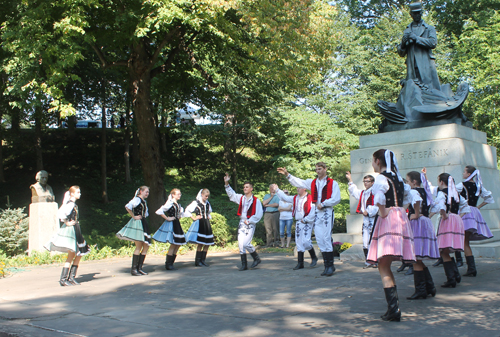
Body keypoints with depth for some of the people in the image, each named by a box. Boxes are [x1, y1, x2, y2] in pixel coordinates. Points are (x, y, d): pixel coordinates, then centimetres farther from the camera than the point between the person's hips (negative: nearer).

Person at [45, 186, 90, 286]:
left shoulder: (74, 204, 14)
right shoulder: (70, 204, -15)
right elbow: (61, 214, -28)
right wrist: (67, 223, -17)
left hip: (75, 231, 10)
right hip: (70, 230, -10)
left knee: (79, 254, 10)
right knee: (71, 256, -6)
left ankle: (71, 277, 14)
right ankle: (63, 279, -1)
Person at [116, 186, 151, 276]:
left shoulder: (144, 201, 18)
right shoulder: (137, 199, -10)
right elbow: (127, 207, -26)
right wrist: (134, 217, -19)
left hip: (143, 224, 9)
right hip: (137, 224, -9)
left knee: (146, 246, 5)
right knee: (139, 247, -9)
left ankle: (139, 268, 11)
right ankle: (133, 269, -3)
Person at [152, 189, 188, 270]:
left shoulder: (178, 205, 13)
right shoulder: (170, 204, -12)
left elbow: (181, 214, 31)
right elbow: (159, 211, -23)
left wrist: (178, 217, 12)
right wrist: (167, 218, -17)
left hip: (176, 224, 9)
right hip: (171, 225, -9)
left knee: (178, 244, 7)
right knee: (173, 244, -7)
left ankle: (171, 263, 15)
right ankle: (168, 264, 2)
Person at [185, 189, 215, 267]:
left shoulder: (207, 203, 13)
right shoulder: (196, 202, -5)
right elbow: (187, 210, -8)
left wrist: (209, 217, 13)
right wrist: (194, 218, -8)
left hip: (206, 223, 6)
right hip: (199, 223, -6)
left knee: (208, 243, 3)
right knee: (200, 244, -7)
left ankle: (202, 260, 12)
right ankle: (197, 261, 1)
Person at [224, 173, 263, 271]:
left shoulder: (256, 200, -4)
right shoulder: (241, 198, 10)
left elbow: (259, 215, -7)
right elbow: (231, 194, 11)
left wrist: (249, 221, -9)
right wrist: (226, 183, 0)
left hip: (250, 224, -5)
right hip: (242, 223, 5)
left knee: (246, 243, -14)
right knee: (241, 244, 1)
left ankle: (256, 258, 9)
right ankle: (244, 264, 9)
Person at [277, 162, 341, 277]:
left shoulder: (332, 183, -1)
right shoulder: (312, 182, 15)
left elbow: (336, 199, -6)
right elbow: (299, 182, 14)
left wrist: (323, 204, -9)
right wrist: (287, 175, 6)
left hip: (327, 212, -6)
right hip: (317, 213, 6)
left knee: (326, 238, -11)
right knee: (320, 240, 4)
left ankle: (330, 265, -5)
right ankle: (327, 266, 11)